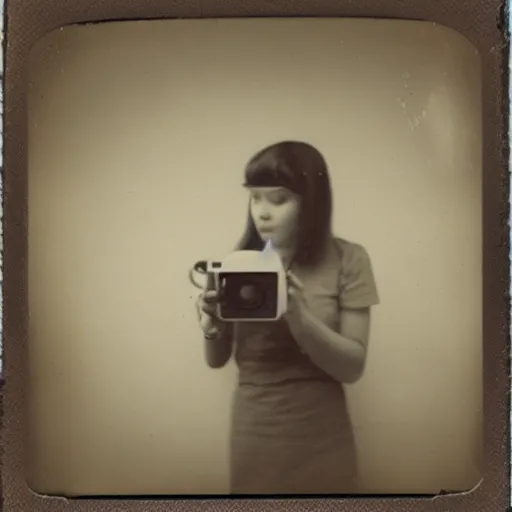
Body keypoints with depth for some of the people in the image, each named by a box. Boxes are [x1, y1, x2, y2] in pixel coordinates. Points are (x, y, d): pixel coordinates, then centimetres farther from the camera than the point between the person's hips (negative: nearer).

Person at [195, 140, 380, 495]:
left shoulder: (347, 260, -8)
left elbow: (353, 366, -11)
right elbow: (217, 360, 5)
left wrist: (298, 316, -26)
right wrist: (211, 328, -17)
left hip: (321, 442, -1)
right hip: (252, 439, 2)